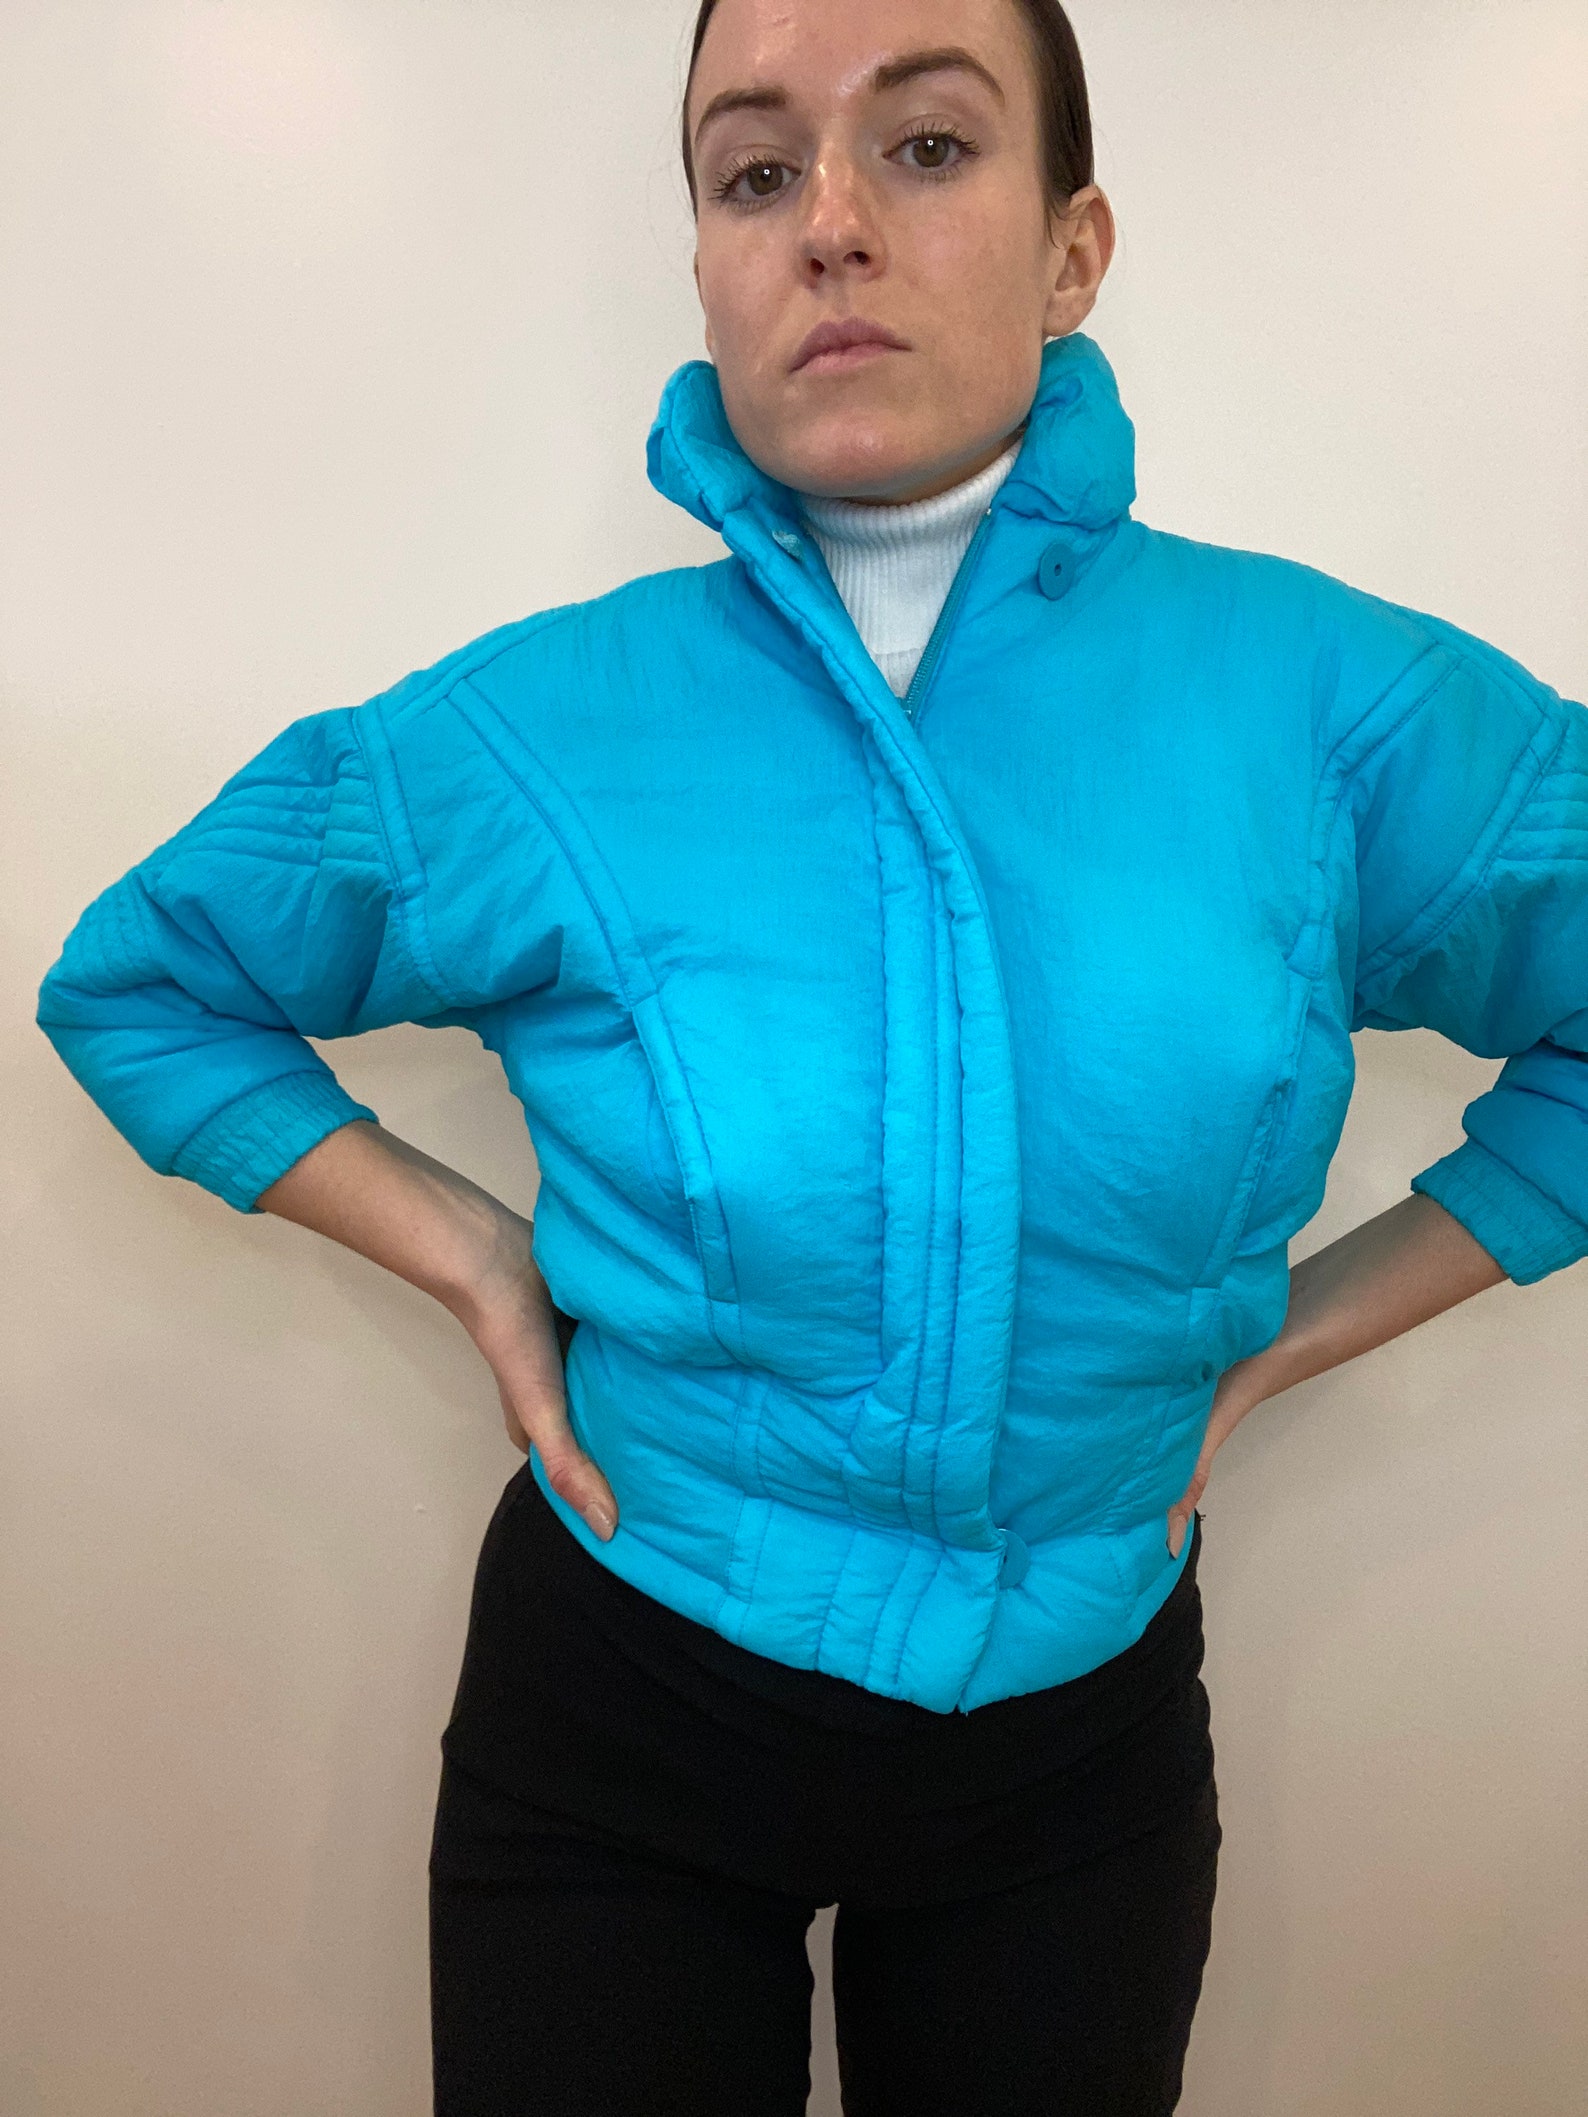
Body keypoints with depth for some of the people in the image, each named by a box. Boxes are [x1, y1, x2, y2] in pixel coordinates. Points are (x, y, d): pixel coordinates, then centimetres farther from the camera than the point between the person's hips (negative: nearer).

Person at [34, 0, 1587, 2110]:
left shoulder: (1332, 703, -13)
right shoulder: (525, 741, -13)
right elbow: (135, 983, 2)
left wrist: (1297, 1325, -5)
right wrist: (471, 1259, -9)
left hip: (1088, 1723, 2)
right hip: (620, 1721, 0)